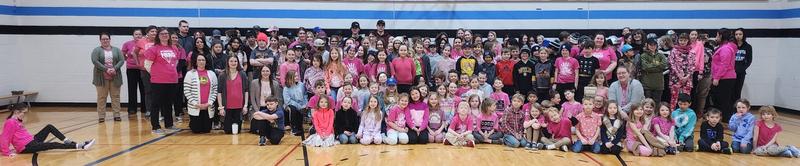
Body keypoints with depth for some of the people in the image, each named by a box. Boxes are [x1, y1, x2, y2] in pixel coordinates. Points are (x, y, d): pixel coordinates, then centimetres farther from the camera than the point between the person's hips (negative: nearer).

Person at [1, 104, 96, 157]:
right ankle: (80, 146, -23)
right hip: (26, 147, -10)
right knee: (53, 145, -18)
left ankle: (68, 141, -4)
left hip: (31, 141, 10)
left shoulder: (17, 121, 16)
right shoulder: (10, 123, -13)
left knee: (49, 127, 4)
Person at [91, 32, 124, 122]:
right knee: (101, 97, 1)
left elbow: (121, 60, 1)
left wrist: (115, 69, -15)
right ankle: (101, 116, 5)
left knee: (115, 96, 3)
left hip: (115, 77, 2)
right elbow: (95, 61, -9)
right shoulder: (97, 50, 4)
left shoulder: (116, 50, 10)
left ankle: (117, 115, 7)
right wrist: (106, 69, -18)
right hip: (101, 77, -2)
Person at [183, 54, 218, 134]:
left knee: (206, 130, 2)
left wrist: (210, 102, -6)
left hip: (208, 108, 2)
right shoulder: (190, 74, -1)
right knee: (196, 130, 0)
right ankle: (192, 123, 33)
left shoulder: (211, 74, 8)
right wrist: (195, 103, -11)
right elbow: (186, 91, -4)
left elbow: (215, 90, 6)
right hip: (195, 108, -2)